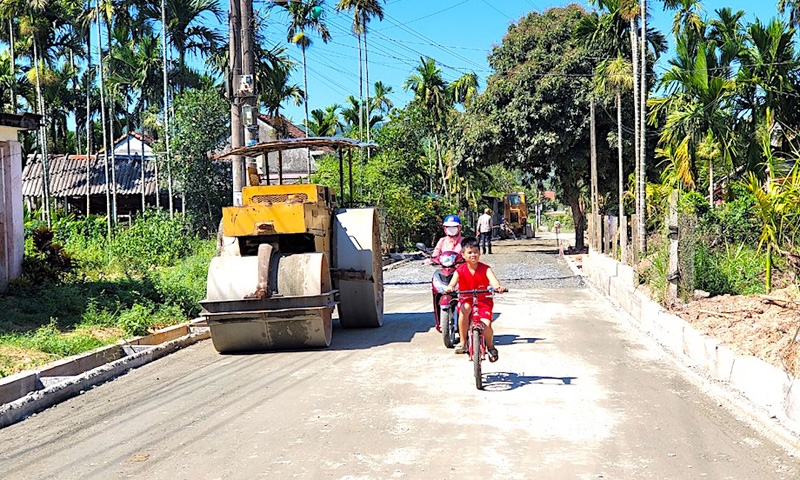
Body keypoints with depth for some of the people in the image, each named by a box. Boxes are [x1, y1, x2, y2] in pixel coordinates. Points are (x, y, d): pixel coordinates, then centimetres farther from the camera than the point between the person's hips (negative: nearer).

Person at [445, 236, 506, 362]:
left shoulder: (485, 269, -5)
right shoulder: (460, 270, -4)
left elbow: (493, 279, -23)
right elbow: (453, 282, -19)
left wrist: (498, 287, -47)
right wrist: (450, 287, -44)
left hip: (483, 301, -1)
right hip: (466, 299, 1)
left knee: (486, 326, -22)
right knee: (464, 308, -36)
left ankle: (491, 347, 14)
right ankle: (463, 343, -20)